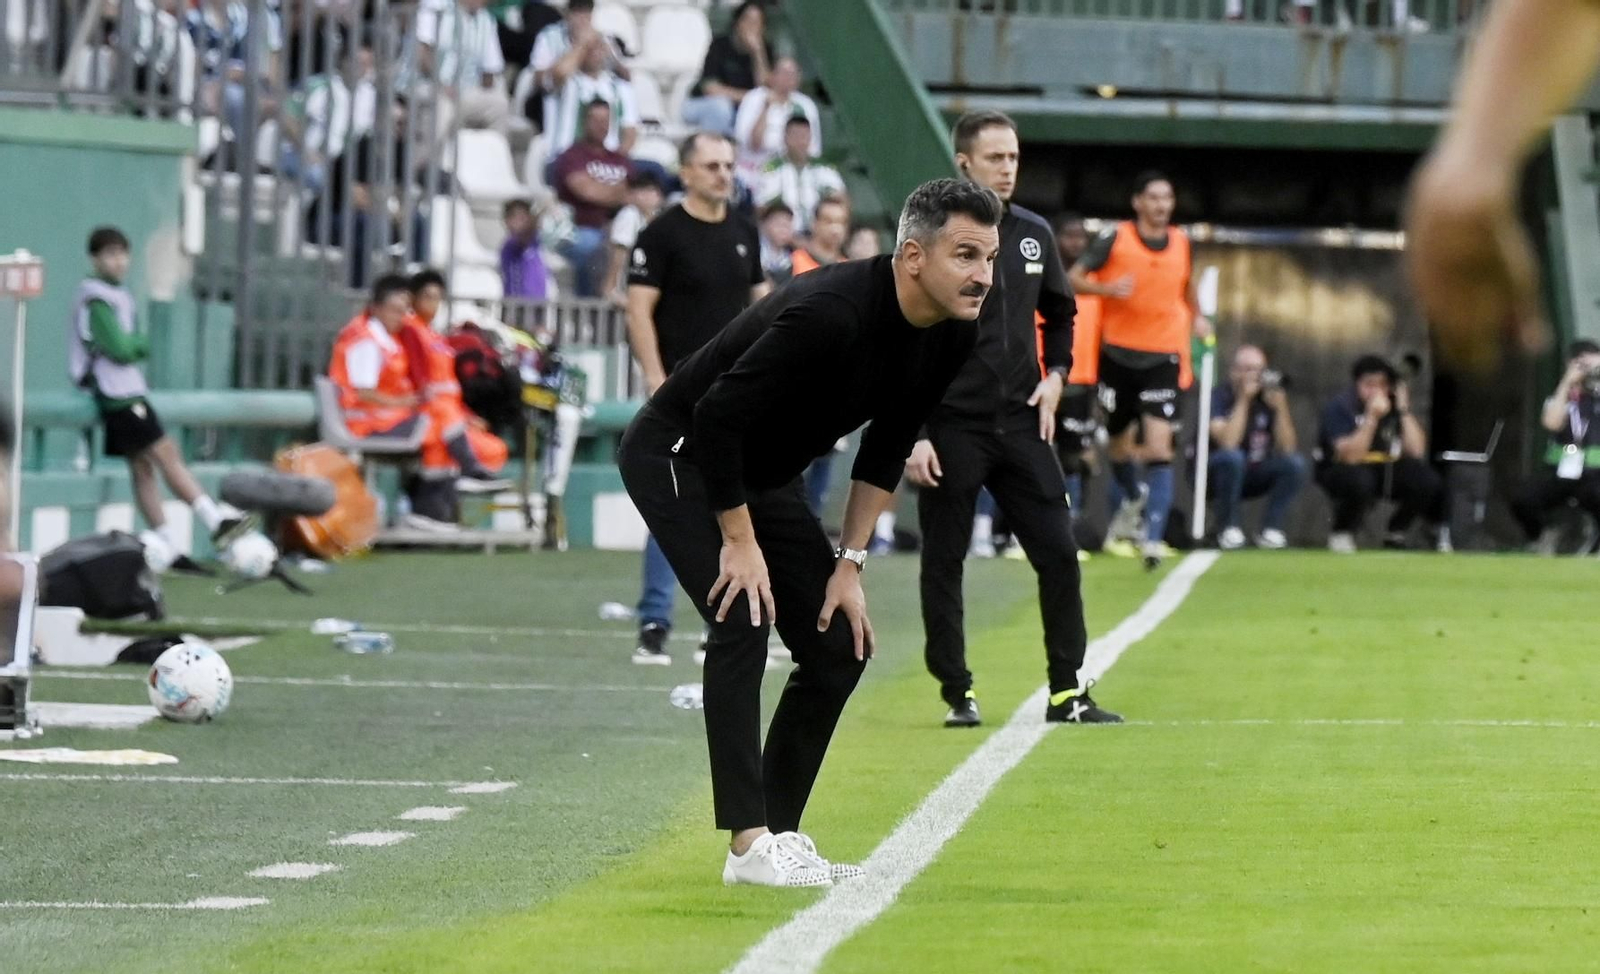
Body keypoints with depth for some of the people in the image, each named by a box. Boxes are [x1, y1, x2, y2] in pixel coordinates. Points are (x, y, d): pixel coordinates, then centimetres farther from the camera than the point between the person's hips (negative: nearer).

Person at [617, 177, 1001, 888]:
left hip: (763, 474, 9)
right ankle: (749, 845, -22)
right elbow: (717, 416, -30)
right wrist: (740, 541, -23)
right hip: (677, 454, -9)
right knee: (743, 621, -22)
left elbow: (886, 449, 5)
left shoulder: (950, 336, -8)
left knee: (840, 646, 2)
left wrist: (850, 562, 1)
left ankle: (780, 831, 11)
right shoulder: (831, 314, -35)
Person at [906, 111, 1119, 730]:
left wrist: (1056, 374, 7)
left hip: (1021, 424, 4)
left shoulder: (1033, 234, 8)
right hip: (951, 429, -4)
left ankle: (1067, 692, 7)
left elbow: (1060, 313, 25)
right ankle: (958, 695, 12)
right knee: (943, 562, 2)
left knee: (1059, 553, 0)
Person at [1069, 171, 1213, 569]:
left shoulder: (1181, 242, 4)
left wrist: (1196, 316, 8)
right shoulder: (1115, 238, -6)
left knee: (1159, 446, -14)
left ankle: (1154, 535, -18)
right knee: (1120, 443, 15)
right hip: (1119, 353, 0)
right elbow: (1074, 278, -6)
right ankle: (1132, 500, 47)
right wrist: (1107, 289, -24)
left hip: (1162, 356, 0)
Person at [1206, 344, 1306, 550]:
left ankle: (1271, 529, -12)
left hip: (1253, 478, 4)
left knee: (1295, 463, -19)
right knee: (1231, 457, -36)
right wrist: (1243, 401, -31)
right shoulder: (1220, 396, -16)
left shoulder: (1269, 397, -4)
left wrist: (1281, 408, -25)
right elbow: (1228, 443, -32)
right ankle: (1228, 529, -21)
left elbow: (1287, 448, -13)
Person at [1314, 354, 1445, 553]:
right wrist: (1372, 417, -37)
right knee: (1359, 481, -38)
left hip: (1386, 467, 5)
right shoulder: (1340, 406, -18)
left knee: (1428, 482, -17)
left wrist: (1404, 411, -20)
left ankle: (1396, 535, 6)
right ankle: (1342, 534, -10)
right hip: (1341, 470, -5)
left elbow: (1416, 452, -13)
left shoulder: (1393, 404, -5)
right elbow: (1351, 456, -30)